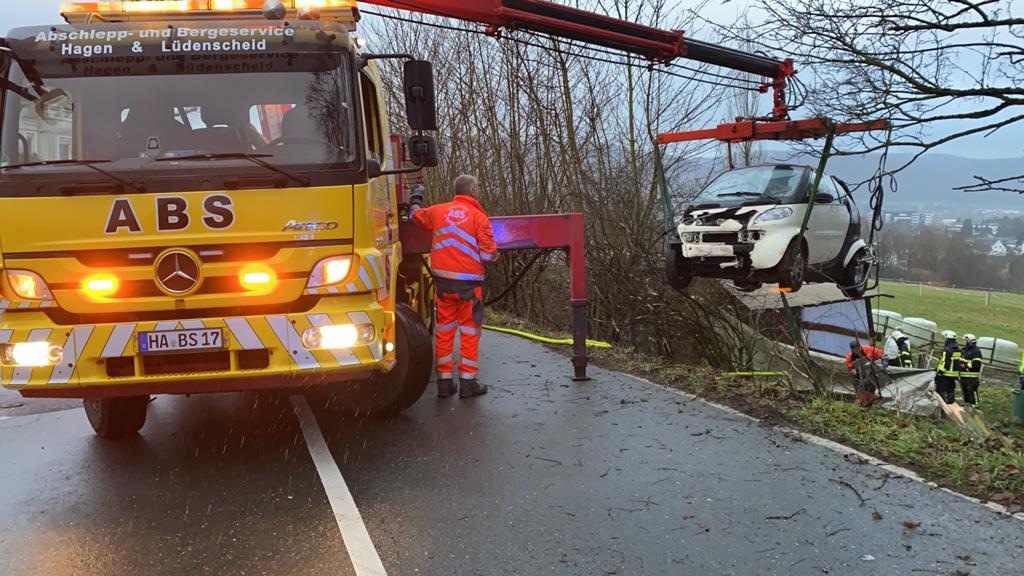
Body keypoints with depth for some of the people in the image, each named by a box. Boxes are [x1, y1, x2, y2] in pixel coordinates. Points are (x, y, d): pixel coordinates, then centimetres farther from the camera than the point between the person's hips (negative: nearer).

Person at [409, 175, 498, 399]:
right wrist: (494, 256, 12)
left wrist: (416, 198, 46)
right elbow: (488, 254, -12)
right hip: (468, 281, -4)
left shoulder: (439, 211, 7)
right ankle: (468, 382, 6)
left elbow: (416, 215, 26)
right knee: (469, 331, 5)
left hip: (443, 279, 4)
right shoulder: (479, 217, -7)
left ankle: (444, 381, 16)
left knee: (444, 330, 11)